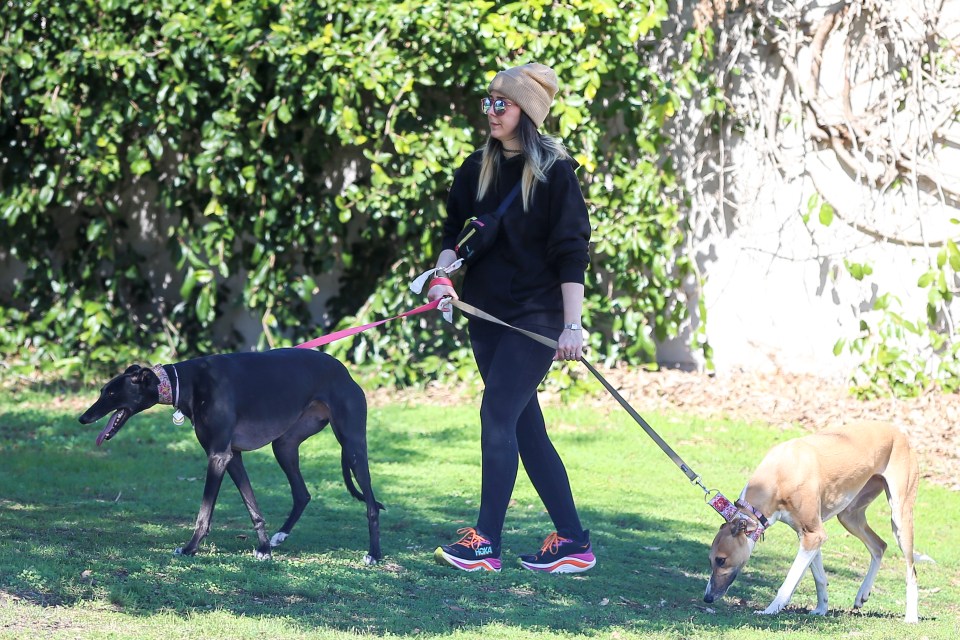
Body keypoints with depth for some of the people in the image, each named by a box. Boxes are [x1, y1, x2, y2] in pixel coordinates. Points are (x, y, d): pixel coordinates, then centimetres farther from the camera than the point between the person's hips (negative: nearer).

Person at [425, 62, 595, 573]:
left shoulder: (554, 171, -9)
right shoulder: (478, 168, 9)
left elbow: (571, 253, -11)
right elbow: (455, 229, 15)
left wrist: (572, 325, -16)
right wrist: (443, 272, -6)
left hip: (536, 315, -7)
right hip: (487, 315, 7)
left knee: (498, 415, -14)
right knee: (525, 426, 6)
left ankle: (486, 543, -12)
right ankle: (573, 541, 11)